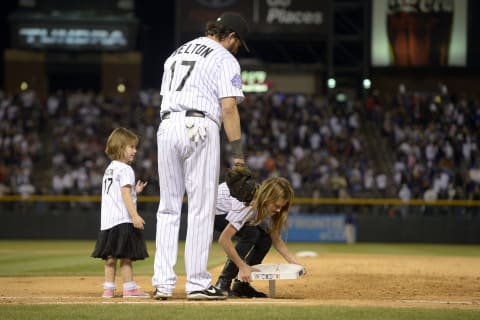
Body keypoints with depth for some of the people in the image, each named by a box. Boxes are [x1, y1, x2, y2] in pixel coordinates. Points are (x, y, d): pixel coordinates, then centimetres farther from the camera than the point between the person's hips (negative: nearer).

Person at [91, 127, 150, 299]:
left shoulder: (109, 169, 19)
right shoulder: (125, 169, -9)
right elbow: (125, 194, -18)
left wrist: (135, 191, 23)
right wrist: (135, 215, -24)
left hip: (107, 220, 9)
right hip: (123, 219, -9)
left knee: (110, 256, 10)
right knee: (126, 255, -6)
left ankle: (108, 287, 11)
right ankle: (129, 288, -6)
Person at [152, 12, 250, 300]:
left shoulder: (177, 54, 24)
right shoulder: (224, 59, 2)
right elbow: (228, 107, -8)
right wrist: (238, 153, -8)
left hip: (167, 127, 6)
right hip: (199, 128, -6)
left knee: (168, 208, 8)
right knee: (202, 209, -2)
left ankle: (163, 283, 3)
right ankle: (197, 283, -4)